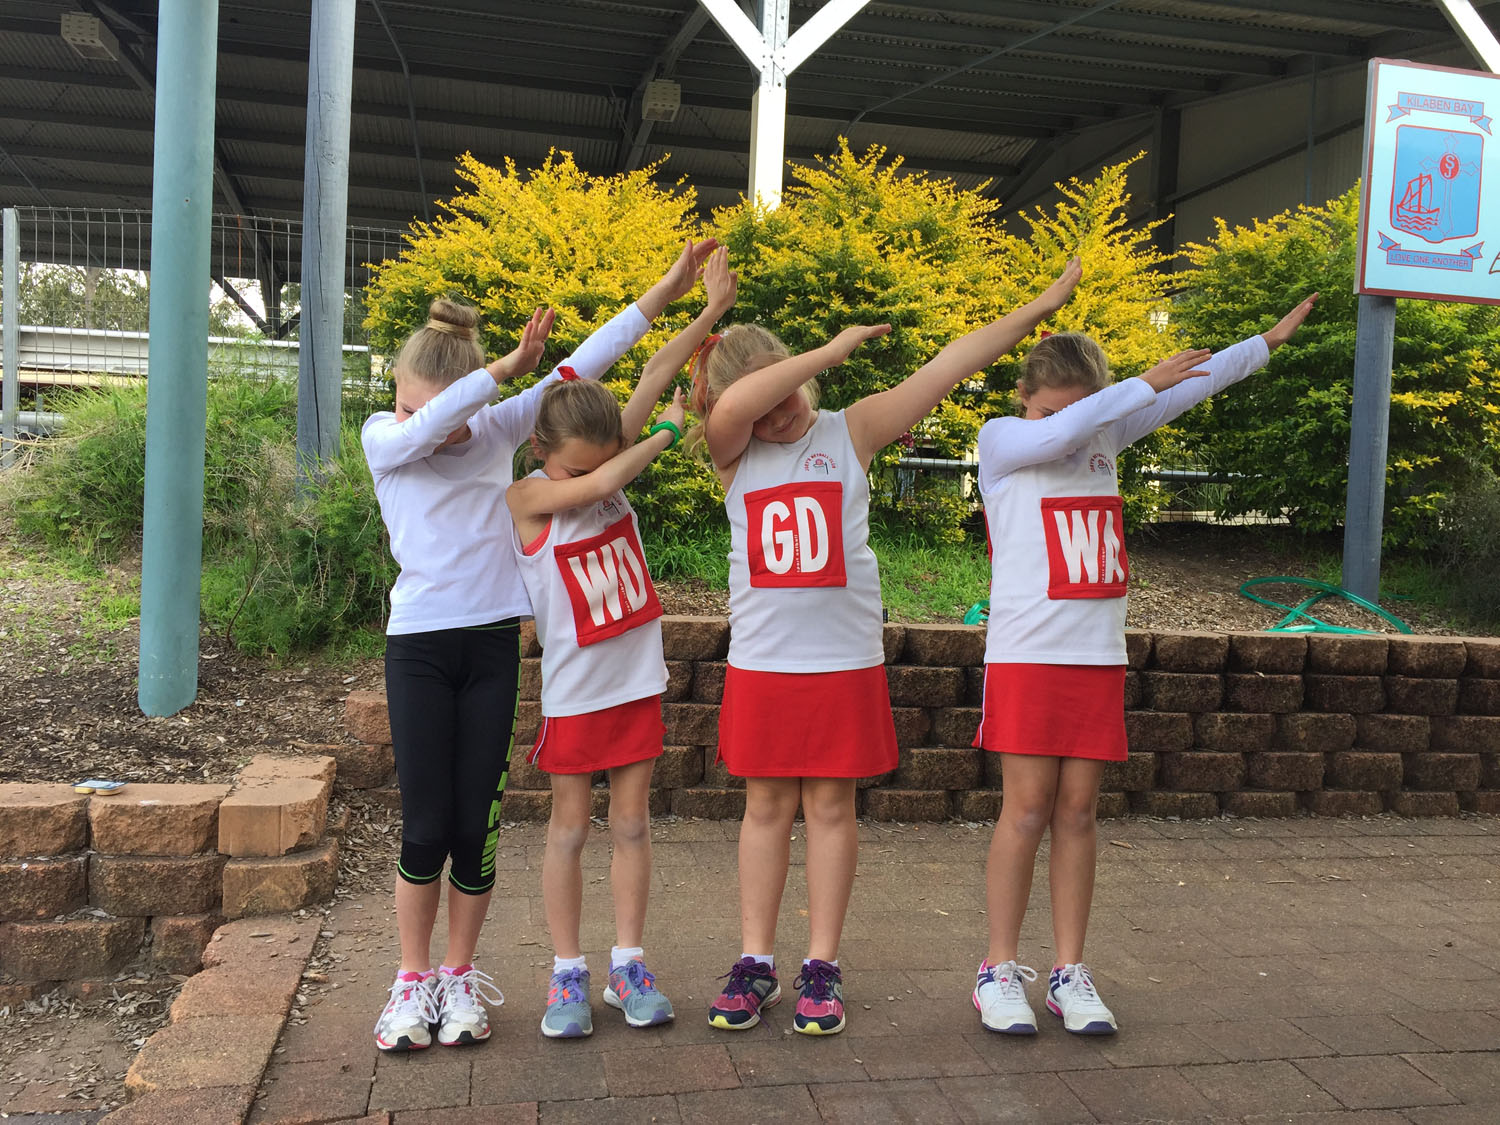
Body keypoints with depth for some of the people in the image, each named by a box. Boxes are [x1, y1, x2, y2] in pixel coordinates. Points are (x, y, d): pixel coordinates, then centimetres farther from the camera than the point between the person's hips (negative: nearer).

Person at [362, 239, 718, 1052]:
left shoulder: (499, 428, 5)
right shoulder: (382, 438, 0)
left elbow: (579, 368, 2)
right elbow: (420, 430, -24)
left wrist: (662, 293, 0)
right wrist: (506, 365, -20)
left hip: (492, 642, 2)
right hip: (418, 645, -1)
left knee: (476, 823, 5)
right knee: (425, 825, 0)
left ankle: (460, 977, 23)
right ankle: (413, 979, 21)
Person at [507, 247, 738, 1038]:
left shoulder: (608, 457, -2)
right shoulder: (528, 498, -14)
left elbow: (652, 384, -7)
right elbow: (605, 486, -29)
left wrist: (712, 310, -11)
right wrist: (664, 435, -15)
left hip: (637, 678, 4)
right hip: (574, 689, -4)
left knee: (631, 822, 9)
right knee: (570, 827, 6)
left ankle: (627, 966, 21)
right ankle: (567, 974, 18)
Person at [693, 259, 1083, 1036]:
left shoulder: (850, 431, 0)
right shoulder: (731, 452, 1)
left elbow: (950, 365, -2)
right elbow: (730, 406, -23)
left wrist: (1043, 304, -3)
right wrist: (834, 349, -18)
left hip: (844, 658, -1)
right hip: (761, 659, 1)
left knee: (830, 806, 7)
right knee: (766, 805, 9)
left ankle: (822, 966, 18)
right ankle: (755, 961, 20)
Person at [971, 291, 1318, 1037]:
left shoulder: (1106, 435, 11)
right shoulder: (1000, 440, -2)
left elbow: (1190, 387, 18)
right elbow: (1059, 433, -22)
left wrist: (1269, 341, 23)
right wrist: (1145, 383, -14)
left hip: (1098, 658, 4)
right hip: (1025, 657, -4)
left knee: (1077, 812, 6)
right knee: (1027, 810, -3)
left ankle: (1069, 972, 15)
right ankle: (1000, 970, 9)